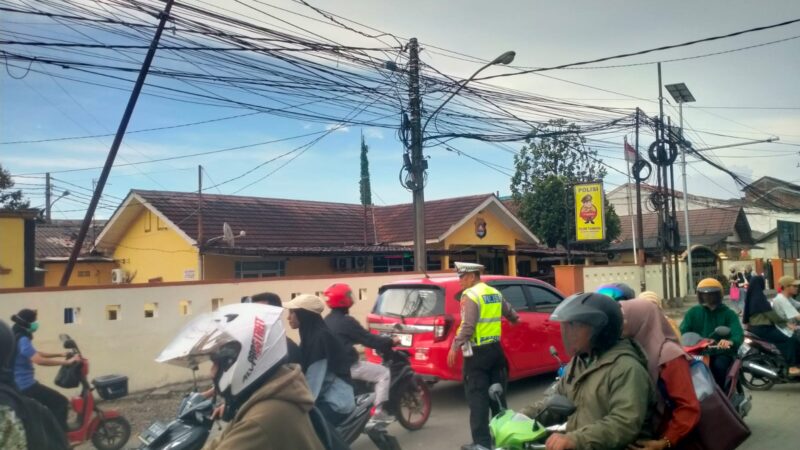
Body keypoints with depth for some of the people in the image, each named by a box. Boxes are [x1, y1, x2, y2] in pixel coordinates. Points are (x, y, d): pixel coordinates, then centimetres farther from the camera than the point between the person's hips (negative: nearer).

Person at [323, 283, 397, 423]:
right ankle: (378, 411, -8)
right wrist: (390, 342, -5)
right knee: (384, 373, -3)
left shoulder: (326, 321, 10)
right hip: (348, 366, -9)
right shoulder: (347, 321, -19)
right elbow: (368, 339, -17)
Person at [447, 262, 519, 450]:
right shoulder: (495, 293, 13)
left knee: (477, 399, -4)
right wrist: (515, 319, 53)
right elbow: (508, 311, 31)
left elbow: (468, 326, -23)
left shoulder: (470, 295, -14)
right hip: (495, 348, 8)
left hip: (477, 352, -8)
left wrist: (455, 347, -20)